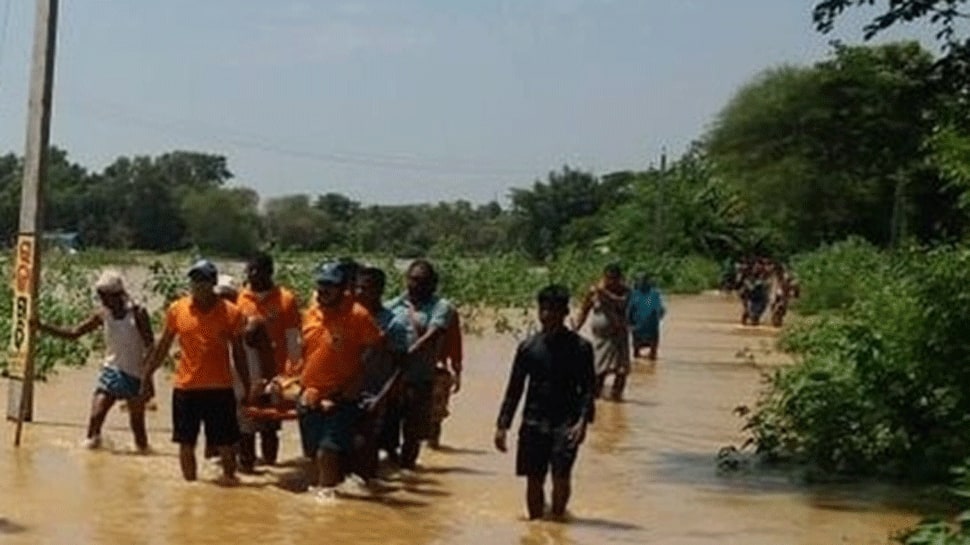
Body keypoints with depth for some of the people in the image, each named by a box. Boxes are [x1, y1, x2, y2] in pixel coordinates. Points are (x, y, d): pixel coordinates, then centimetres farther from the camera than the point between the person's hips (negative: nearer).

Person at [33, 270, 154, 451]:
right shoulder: (102, 315, 0)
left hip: (134, 376, -4)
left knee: (137, 423, 1)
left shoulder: (138, 313, -13)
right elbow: (73, 334, 5)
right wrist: (42, 327, -4)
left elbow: (150, 348, -13)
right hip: (110, 373, 4)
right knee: (95, 417, -7)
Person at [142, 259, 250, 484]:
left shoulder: (230, 313, -3)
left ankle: (229, 479, 16)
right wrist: (146, 376, 7)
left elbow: (238, 354, 3)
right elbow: (162, 347, 9)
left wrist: (247, 389, 2)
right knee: (186, 444, 9)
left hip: (220, 389, -2)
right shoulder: (177, 310, 1)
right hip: (185, 388, 2)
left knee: (225, 446, 3)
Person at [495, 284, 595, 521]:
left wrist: (582, 421, -17)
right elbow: (514, 388, 10)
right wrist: (502, 425, 6)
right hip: (534, 422, 3)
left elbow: (588, 388, -3)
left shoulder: (580, 347, -2)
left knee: (561, 475, -16)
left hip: (566, 423, -3)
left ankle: (558, 517, 4)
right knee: (534, 480, 6)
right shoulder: (528, 346, 5)